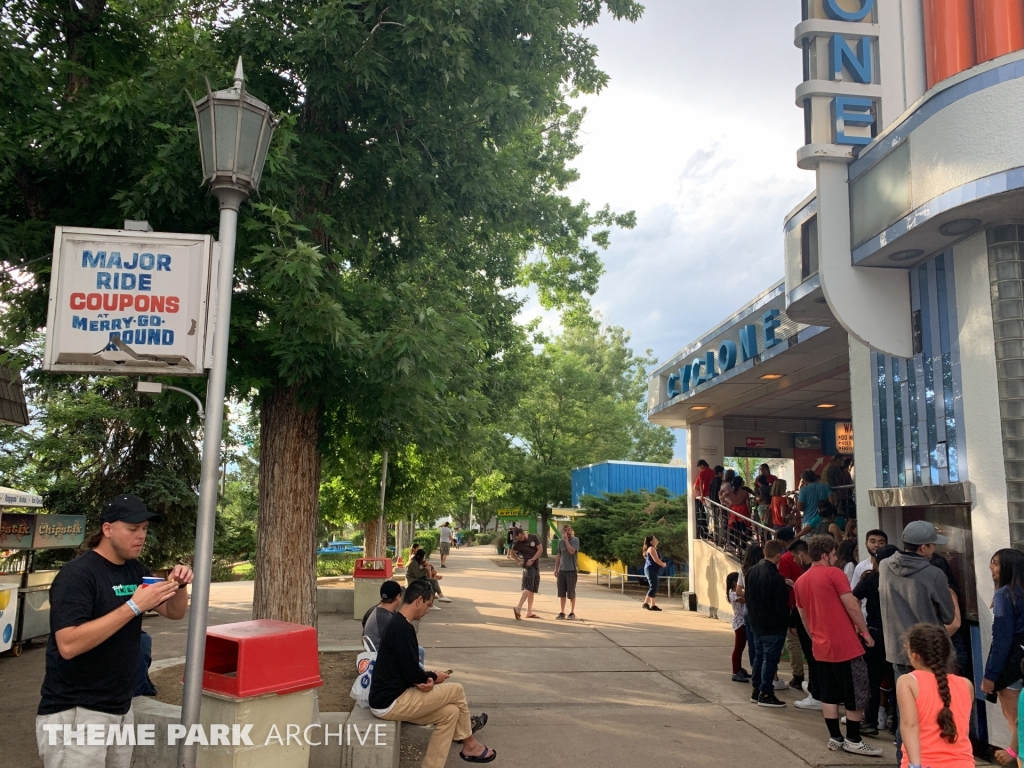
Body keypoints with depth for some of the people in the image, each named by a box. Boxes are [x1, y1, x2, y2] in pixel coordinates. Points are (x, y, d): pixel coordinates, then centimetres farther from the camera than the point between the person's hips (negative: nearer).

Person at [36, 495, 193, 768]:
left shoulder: (136, 571, 7)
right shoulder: (78, 574, -17)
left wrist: (179, 585, -8)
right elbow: (68, 645, -27)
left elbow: (174, 612, 13)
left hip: (120, 708, 7)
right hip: (74, 712, -7)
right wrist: (134, 606, -29)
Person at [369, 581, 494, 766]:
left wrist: (425, 680, -5)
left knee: (450, 712, 6)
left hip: (390, 698, 10)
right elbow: (412, 674, -21)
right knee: (456, 690, -1)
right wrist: (433, 678, -1)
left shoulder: (397, 624, 12)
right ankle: (470, 745, 17)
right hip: (391, 703, -10)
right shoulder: (402, 628, -20)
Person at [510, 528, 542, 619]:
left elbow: (540, 550, -4)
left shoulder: (533, 537, -1)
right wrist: (519, 561, 1)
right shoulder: (517, 543, -5)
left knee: (533, 590, 7)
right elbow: (513, 553, 12)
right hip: (528, 567, -4)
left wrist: (532, 560, -12)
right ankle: (518, 608, -27)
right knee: (528, 588, -20)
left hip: (536, 565, 4)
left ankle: (529, 612, 12)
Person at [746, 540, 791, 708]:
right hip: (773, 626, -8)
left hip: (756, 623, 8)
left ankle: (756, 691, 22)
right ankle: (765, 694, 4)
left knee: (759, 656, 15)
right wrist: (787, 623, -3)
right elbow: (782, 605, -15)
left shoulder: (752, 571, 3)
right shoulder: (775, 577, -22)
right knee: (770, 659, 0)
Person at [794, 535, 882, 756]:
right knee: (856, 694, 4)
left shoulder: (800, 581, 9)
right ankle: (853, 740, 9)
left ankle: (835, 738, 18)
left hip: (821, 648, 7)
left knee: (829, 695, 13)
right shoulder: (834, 573, -11)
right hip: (845, 645, -7)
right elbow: (852, 606, -13)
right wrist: (865, 632, -1)